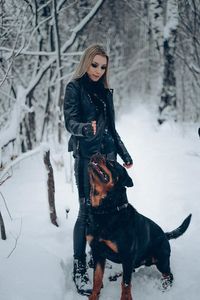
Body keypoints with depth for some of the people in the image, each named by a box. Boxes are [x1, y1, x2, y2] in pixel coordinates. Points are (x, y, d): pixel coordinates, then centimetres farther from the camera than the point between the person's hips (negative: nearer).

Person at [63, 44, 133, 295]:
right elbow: (70, 121, -14)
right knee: (87, 210, -9)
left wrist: (125, 154, 22)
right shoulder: (74, 88, -2)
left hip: (108, 154, 6)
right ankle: (79, 269, -6)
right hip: (86, 156, -6)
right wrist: (85, 128, -35)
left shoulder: (105, 92, 15)